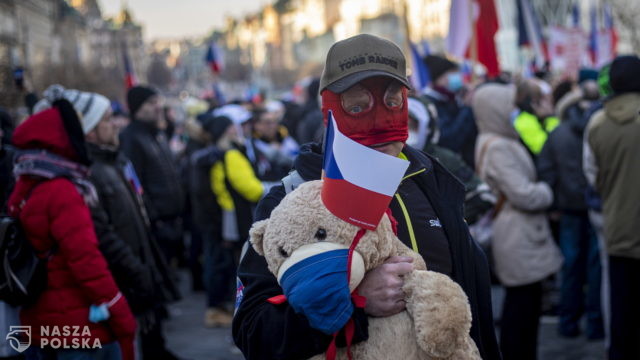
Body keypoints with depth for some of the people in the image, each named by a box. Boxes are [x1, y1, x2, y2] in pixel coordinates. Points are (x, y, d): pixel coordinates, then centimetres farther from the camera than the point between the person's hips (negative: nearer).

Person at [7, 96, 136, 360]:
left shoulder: (23, 191, 8)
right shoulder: (62, 193, -17)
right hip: (81, 326, -9)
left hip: (40, 324, 9)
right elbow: (86, 260, -21)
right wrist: (123, 318, -16)